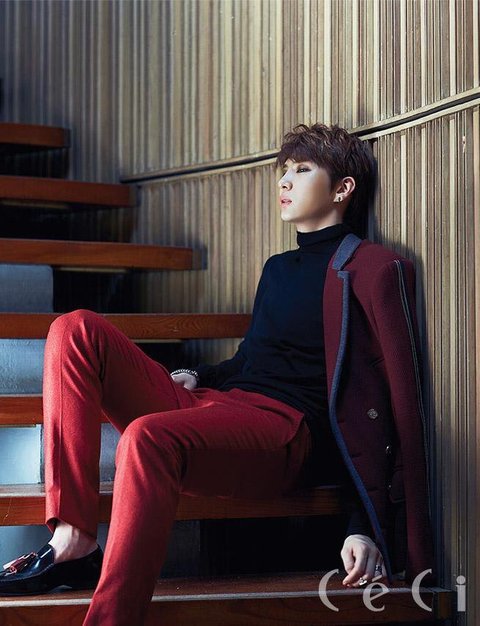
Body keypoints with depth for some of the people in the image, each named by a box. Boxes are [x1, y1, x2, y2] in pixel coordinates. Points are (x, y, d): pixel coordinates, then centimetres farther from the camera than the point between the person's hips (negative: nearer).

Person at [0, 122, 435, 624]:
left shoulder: (371, 268, 0)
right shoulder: (277, 268, 28)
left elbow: (396, 403, -7)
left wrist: (369, 530, -16)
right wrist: (199, 376, 11)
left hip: (288, 432, -9)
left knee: (147, 437, -39)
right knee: (76, 331, -6)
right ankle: (72, 544, -19)